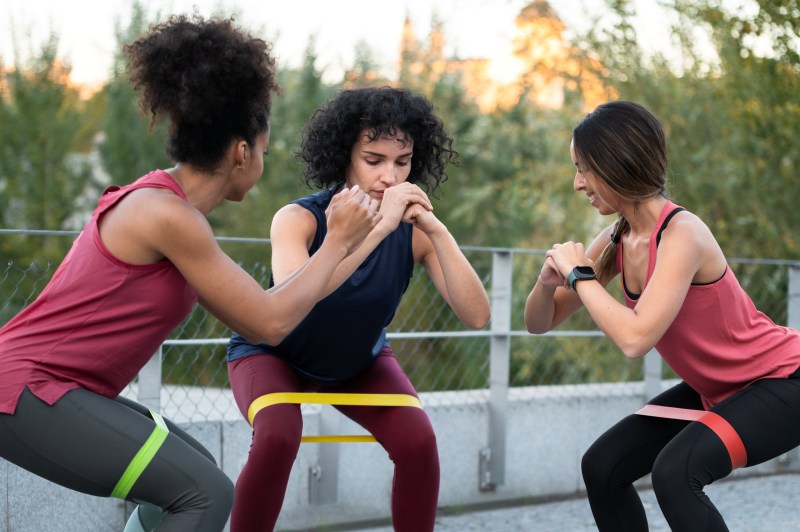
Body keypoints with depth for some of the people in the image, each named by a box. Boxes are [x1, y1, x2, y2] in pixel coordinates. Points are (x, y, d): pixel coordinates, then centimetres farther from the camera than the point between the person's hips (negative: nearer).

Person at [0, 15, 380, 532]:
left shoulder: (162, 202, 11)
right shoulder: (168, 216, -18)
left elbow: (249, 311, 18)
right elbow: (269, 323, -14)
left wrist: (338, 243, 22)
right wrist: (338, 242, -3)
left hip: (43, 388, 10)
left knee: (196, 474, 18)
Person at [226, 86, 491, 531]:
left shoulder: (414, 231, -22)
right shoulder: (299, 219, -29)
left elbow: (476, 316, -31)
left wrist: (437, 230, -42)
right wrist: (378, 227, -52)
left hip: (359, 361, 3)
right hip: (273, 354, -3)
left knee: (418, 442, -21)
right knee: (277, 439, -31)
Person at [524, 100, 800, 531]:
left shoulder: (682, 235, -27)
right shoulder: (616, 242, -3)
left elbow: (635, 339, -38)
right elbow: (540, 323, 3)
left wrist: (579, 274, -25)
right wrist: (549, 281, -19)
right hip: (716, 389, 9)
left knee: (675, 470, -29)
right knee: (603, 466, 4)